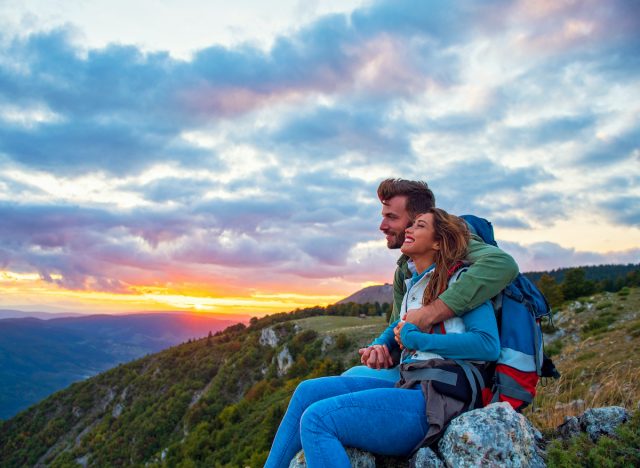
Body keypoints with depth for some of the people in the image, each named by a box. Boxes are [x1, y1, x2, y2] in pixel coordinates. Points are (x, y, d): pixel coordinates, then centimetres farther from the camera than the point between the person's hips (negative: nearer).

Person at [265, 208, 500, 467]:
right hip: (409, 388, 8)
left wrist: (415, 338, -13)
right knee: (308, 391, 0)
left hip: (436, 398, -8)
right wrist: (378, 345, 11)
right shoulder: (413, 284, 19)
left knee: (317, 419, -20)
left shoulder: (458, 280, -5)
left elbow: (489, 345, -16)